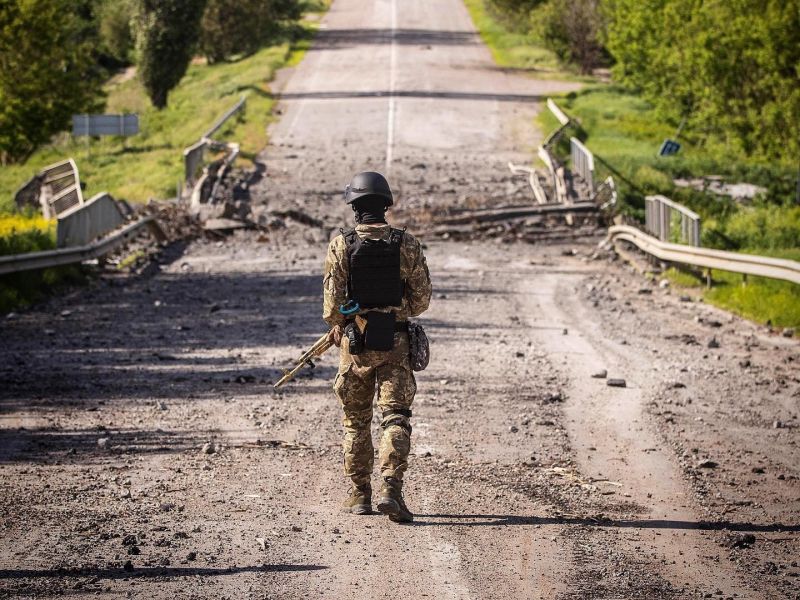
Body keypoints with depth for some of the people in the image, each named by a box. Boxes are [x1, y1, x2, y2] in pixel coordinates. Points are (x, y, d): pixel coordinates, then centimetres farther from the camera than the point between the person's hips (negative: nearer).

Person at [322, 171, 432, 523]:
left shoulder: (341, 245, -7)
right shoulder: (407, 244, -3)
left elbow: (333, 300, -8)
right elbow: (422, 299, -1)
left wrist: (335, 326, 11)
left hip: (355, 344, 0)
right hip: (395, 344, 0)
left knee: (355, 421, 13)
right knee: (396, 418, -1)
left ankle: (359, 495, 17)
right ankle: (390, 488, -18)